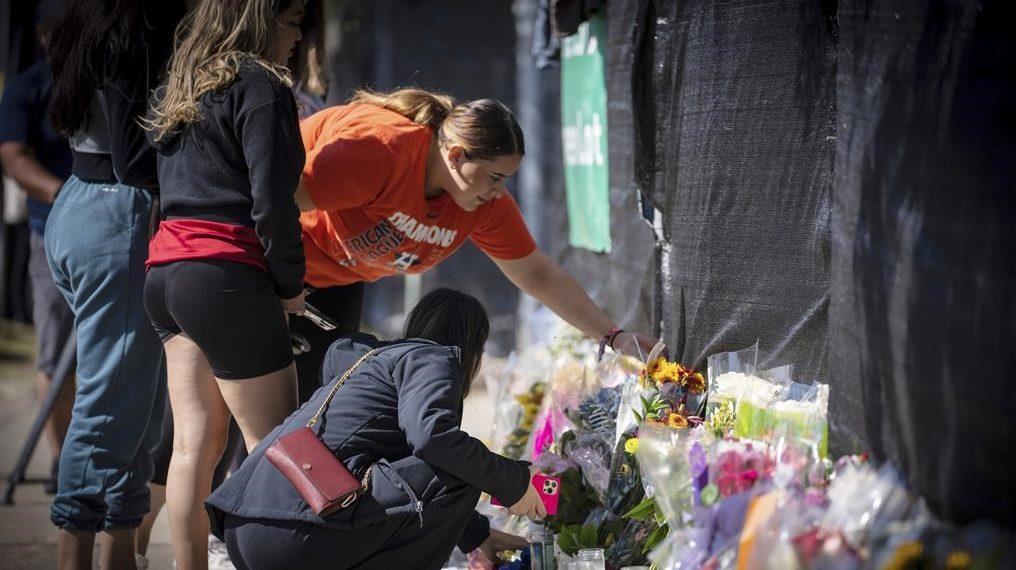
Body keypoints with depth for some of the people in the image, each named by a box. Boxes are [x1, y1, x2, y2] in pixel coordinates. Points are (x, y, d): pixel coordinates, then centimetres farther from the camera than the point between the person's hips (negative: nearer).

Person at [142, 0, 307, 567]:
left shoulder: (180, 86, 17)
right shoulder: (259, 84, -8)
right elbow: (271, 200, -14)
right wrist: (290, 284, -2)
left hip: (166, 268, 8)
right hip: (227, 276, -8)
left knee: (195, 442, 8)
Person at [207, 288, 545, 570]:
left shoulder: (382, 356, 32)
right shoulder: (432, 358, 4)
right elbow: (432, 435, -17)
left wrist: (476, 535, 47)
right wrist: (512, 484, -4)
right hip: (295, 533, -10)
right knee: (459, 475, -6)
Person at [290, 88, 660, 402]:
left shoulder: (487, 203, -12)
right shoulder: (385, 150, -36)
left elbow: (538, 275, -4)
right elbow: (285, 196, -33)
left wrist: (615, 337, -11)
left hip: (337, 280, 7)